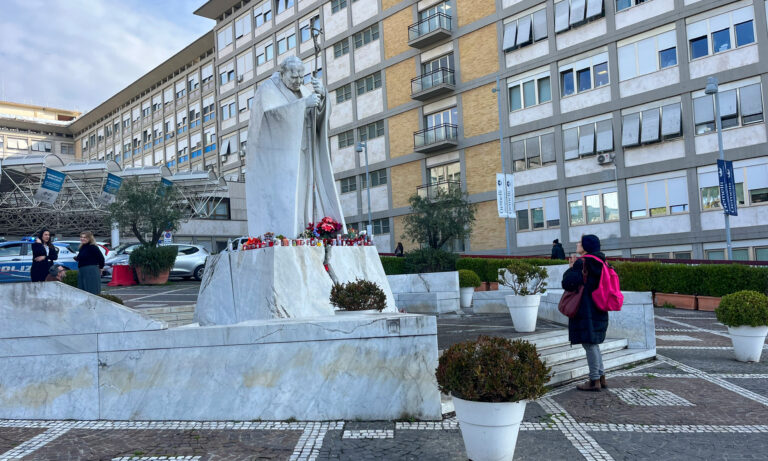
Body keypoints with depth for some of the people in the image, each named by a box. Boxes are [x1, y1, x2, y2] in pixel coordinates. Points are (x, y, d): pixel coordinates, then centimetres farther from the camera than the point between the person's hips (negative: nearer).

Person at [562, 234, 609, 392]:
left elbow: (568, 283, -19)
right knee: (593, 343, 18)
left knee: (589, 344, -2)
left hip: (585, 311, -9)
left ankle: (594, 381, 4)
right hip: (598, 310, 9)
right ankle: (601, 378, 24)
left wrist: (571, 268, -3)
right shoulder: (598, 263, 12)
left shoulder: (581, 263, -16)